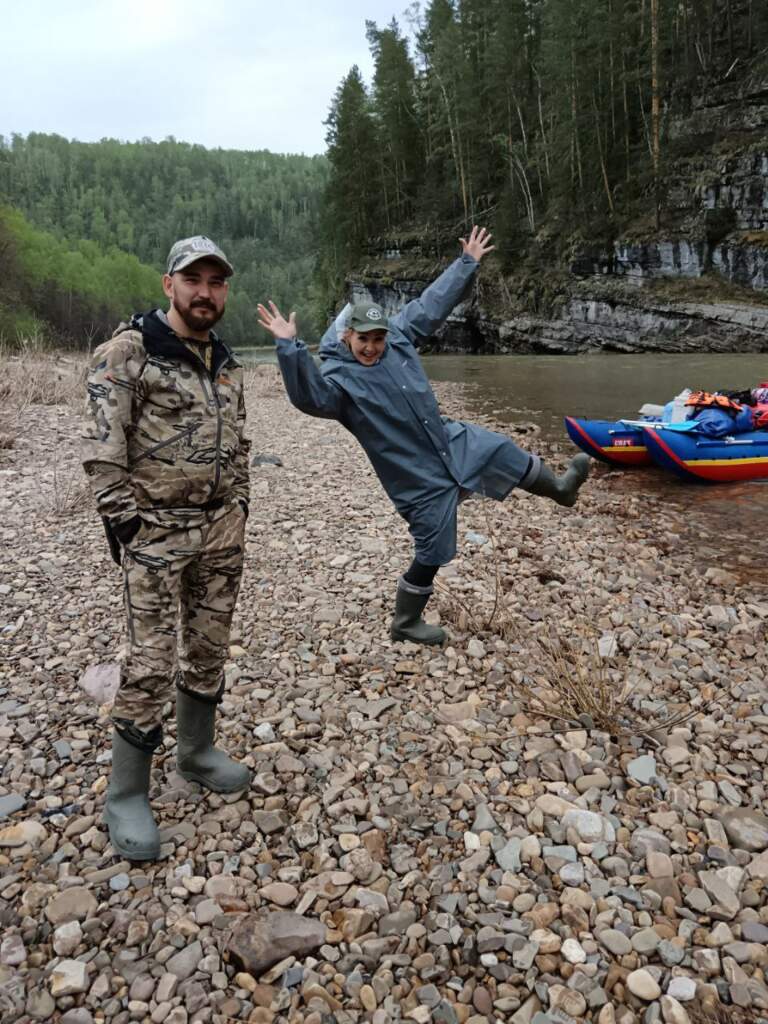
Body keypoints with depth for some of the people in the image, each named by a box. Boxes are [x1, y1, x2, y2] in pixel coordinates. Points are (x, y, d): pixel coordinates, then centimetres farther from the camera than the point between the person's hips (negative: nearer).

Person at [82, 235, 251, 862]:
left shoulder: (227, 363, 13)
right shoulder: (128, 351, -8)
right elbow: (102, 447, -13)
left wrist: (239, 510, 13)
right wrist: (124, 520, -16)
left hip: (222, 531, 6)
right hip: (155, 531, -6)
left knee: (209, 650, 14)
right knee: (152, 663, -3)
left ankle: (196, 752, 35)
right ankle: (127, 794, 13)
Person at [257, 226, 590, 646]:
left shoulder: (398, 335, -2)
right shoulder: (337, 377, -21)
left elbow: (433, 302, 8)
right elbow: (309, 396, -42)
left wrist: (467, 263, 13)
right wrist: (289, 346, -53)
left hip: (450, 440, 7)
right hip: (418, 475, -7)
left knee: (503, 451, 18)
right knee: (432, 553, 2)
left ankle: (560, 488, 51)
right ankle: (405, 623, 24)